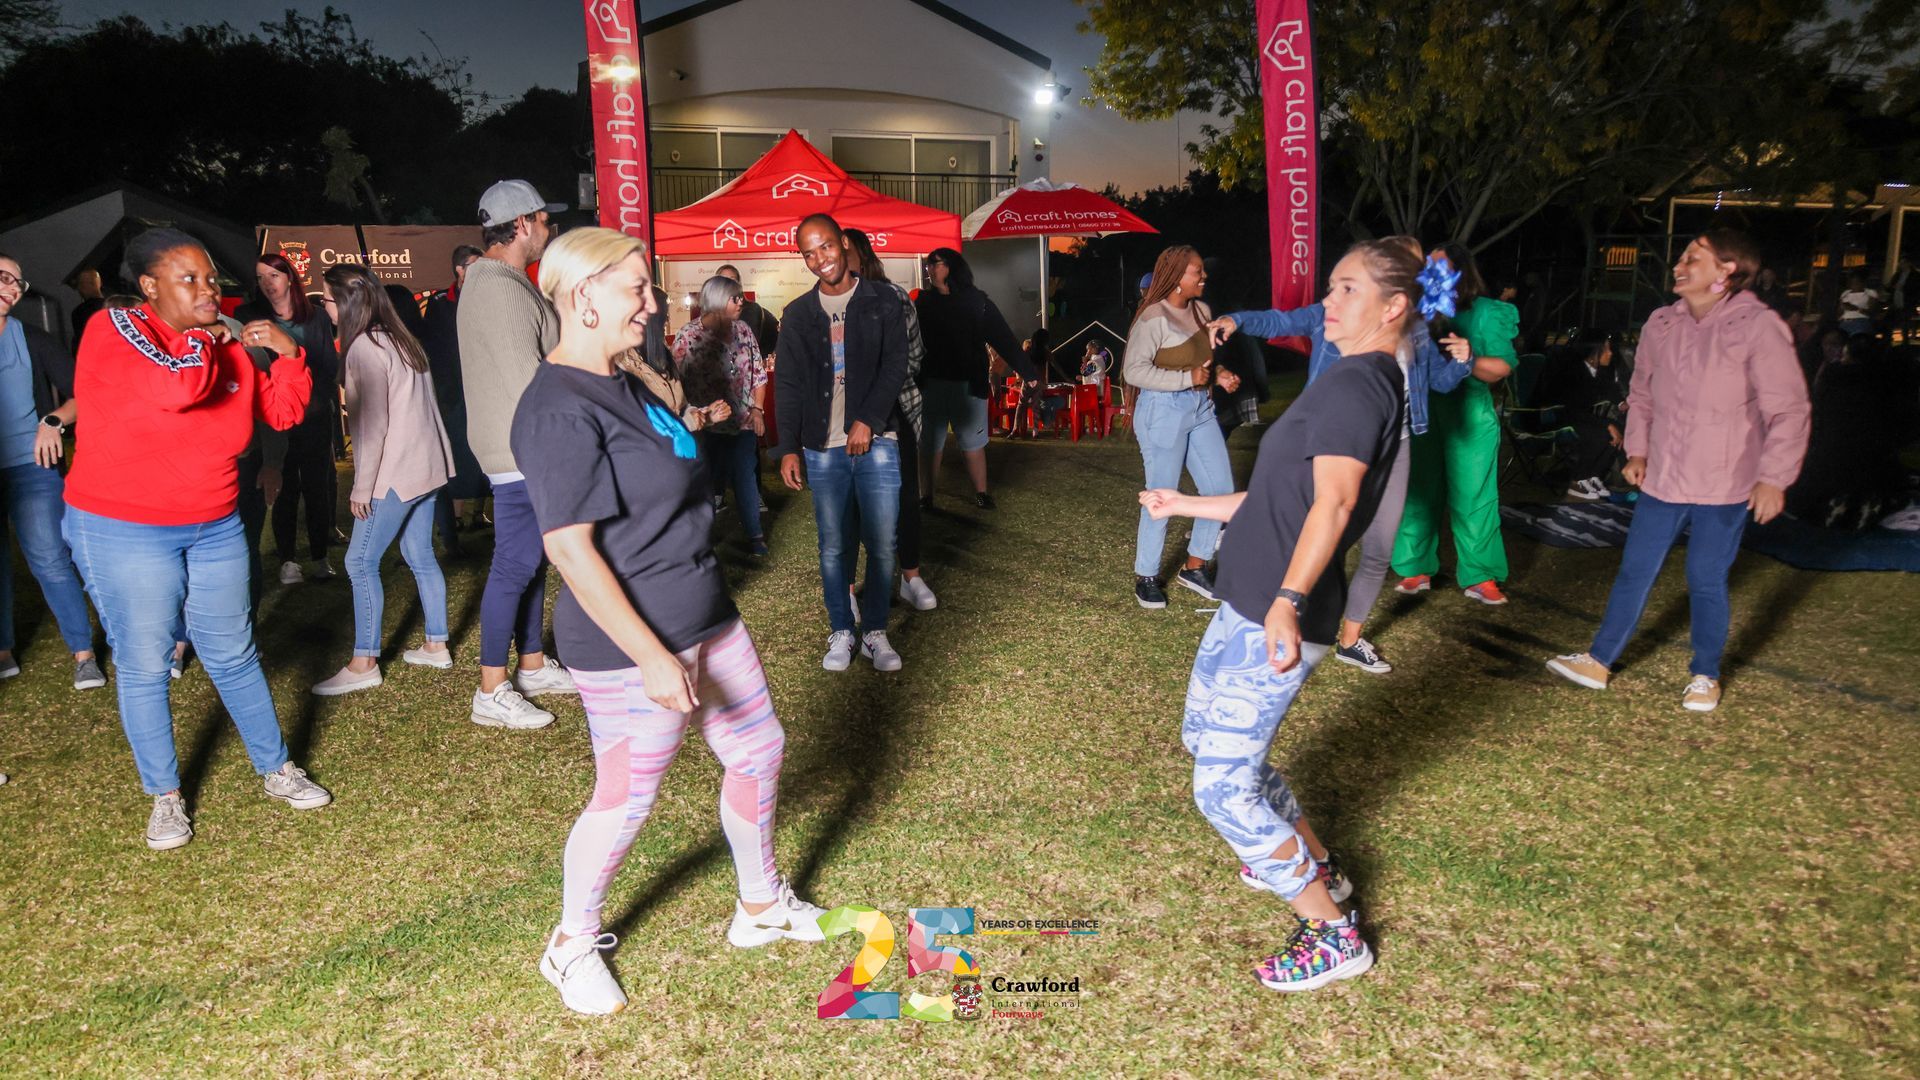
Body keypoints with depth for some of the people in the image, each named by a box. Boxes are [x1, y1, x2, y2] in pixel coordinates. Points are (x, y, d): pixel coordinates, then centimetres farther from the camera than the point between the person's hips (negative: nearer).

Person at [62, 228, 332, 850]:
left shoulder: (228, 347, 4)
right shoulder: (115, 329, -12)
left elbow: (283, 411, 10)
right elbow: (176, 386, -30)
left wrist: (288, 352, -4)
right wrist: (201, 339, -12)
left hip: (215, 528, 5)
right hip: (123, 531, -4)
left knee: (233, 655, 12)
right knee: (144, 666, 5)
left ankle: (277, 771, 24)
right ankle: (165, 798, 20)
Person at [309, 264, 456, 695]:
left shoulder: (365, 348, -14)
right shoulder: (399, 337, 13)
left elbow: (372, 425, -18)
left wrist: (362, 486, -14)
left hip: (396, 473, -9)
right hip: (425, 465, 9)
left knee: (360, 562, -3)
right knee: (420, 555, 14)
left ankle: (363, 664, 1)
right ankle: (436, 645, 21)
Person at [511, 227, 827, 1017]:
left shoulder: (622, 384, 10)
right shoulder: (559, 410, -21)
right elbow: (570, 547, -25)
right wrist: (650, 657, -25)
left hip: (706, 619, 10)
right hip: (633, 646, -10)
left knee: (759, 749, 16)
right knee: (625, 801, 5)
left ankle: (761, 905, 38)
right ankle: (572, 946, 32)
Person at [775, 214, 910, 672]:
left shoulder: (881, 302, 4)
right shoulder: (798, 314, 9)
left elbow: (895, 366, -3)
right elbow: (787, 385, 8)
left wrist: (868, 421, -13)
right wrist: (788, 449, 0)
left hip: (876, 441, -1)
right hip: (823, 448, 2)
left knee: (882, 544, 0)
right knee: (832, 546, 6)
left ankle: (875, 632, 14)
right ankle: (841, 632, 18)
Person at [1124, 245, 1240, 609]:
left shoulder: (1201, 309, 8)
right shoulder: (1153, 318, -15)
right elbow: (1134, 371, -21)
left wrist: (1219, 375, 1)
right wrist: (1187, 379, -22)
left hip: (1201, 408, 8)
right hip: (1163, 411, -8)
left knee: (1221, 489, 8)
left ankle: (1194, 567, 24)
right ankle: (1146, 576, 18)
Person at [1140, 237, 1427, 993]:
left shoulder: (1356, 384, -16)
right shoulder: (1366, 384, 16)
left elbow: (1332, 503, -30)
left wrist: (1288, 601, -40)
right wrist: (1188, 505, 30)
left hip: (1274, 619, -11)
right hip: (1251, 604, 11)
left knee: (1222, 787, -6)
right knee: (1204, 735, 25)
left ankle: (1334, 935, 10)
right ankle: (1312, 864, 40)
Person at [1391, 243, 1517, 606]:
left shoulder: (1485, 313, -1)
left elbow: (1504, 367, -7)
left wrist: (1471, 360, -23)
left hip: (1468, 416, -3)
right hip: (1422, 414, 3)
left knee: (1472, 496, -1)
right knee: (1419, 492, 8)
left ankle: (1479, 577, 7)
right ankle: (1418, 569, 19)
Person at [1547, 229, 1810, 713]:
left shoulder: (1758, 326, -12)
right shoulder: (1661, 324, 4)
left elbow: (1789, 410, -11)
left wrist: (1773, 477, -14)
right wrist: (1637, 450, 7)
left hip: (1722, 489, -5)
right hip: (1661, 480, 5)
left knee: (1706, 581, 5)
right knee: (1635, 571, 10)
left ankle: (1705, 675, 24)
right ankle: (1599, 661, 20)